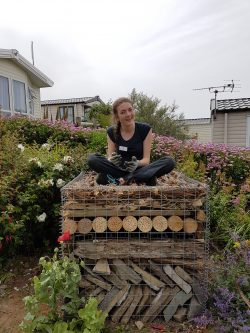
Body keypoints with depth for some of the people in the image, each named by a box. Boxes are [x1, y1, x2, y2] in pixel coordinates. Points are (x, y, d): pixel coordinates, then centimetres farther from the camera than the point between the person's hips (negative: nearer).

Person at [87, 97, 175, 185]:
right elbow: (109, 158, -5)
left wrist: (137, 163, -33)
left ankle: (117, 179, -31)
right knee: (92, 159, -25)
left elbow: (146, 159, -9)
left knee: (169, 161, -27)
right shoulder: (111, 132, -1)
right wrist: (112, 160, -30)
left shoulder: (145, 129, -6)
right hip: (119, 170, 1)